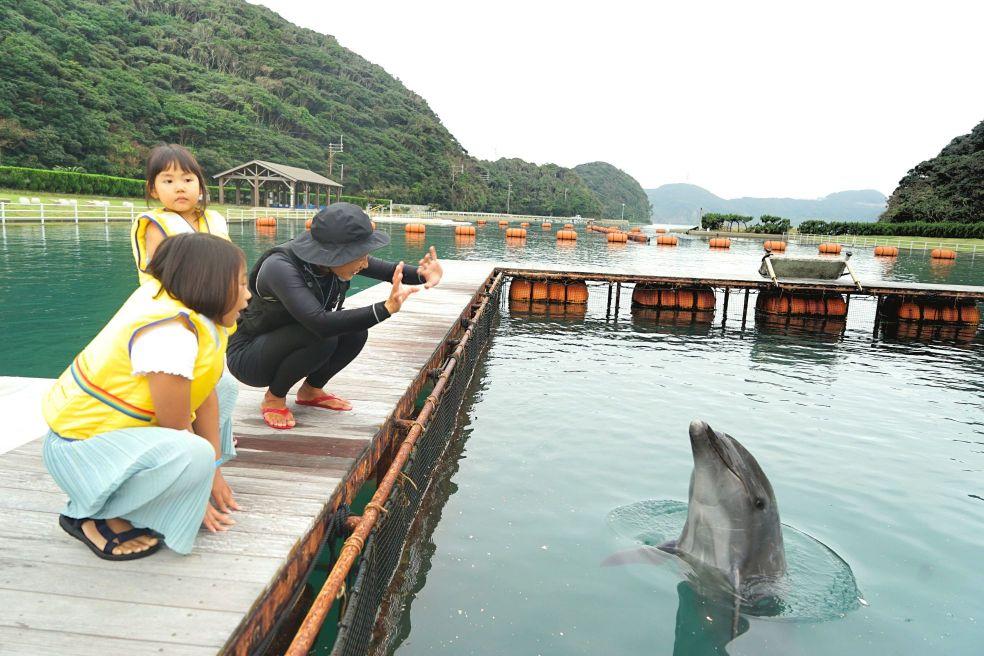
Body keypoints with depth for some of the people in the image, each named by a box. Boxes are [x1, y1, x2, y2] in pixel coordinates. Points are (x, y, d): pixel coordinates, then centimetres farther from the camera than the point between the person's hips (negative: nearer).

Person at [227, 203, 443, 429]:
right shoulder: (280, 267, -34)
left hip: (290, 345, 7)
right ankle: (274, 398, -6)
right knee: (322, 336, -31)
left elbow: (388, 269, -7)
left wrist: (422, 274, -29)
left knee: (356, 331, -15)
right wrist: (386, 308, -53)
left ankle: (311, 390, 8)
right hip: (248, 356, -7)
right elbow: (320, 323, -45)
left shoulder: (333, 258, -14)